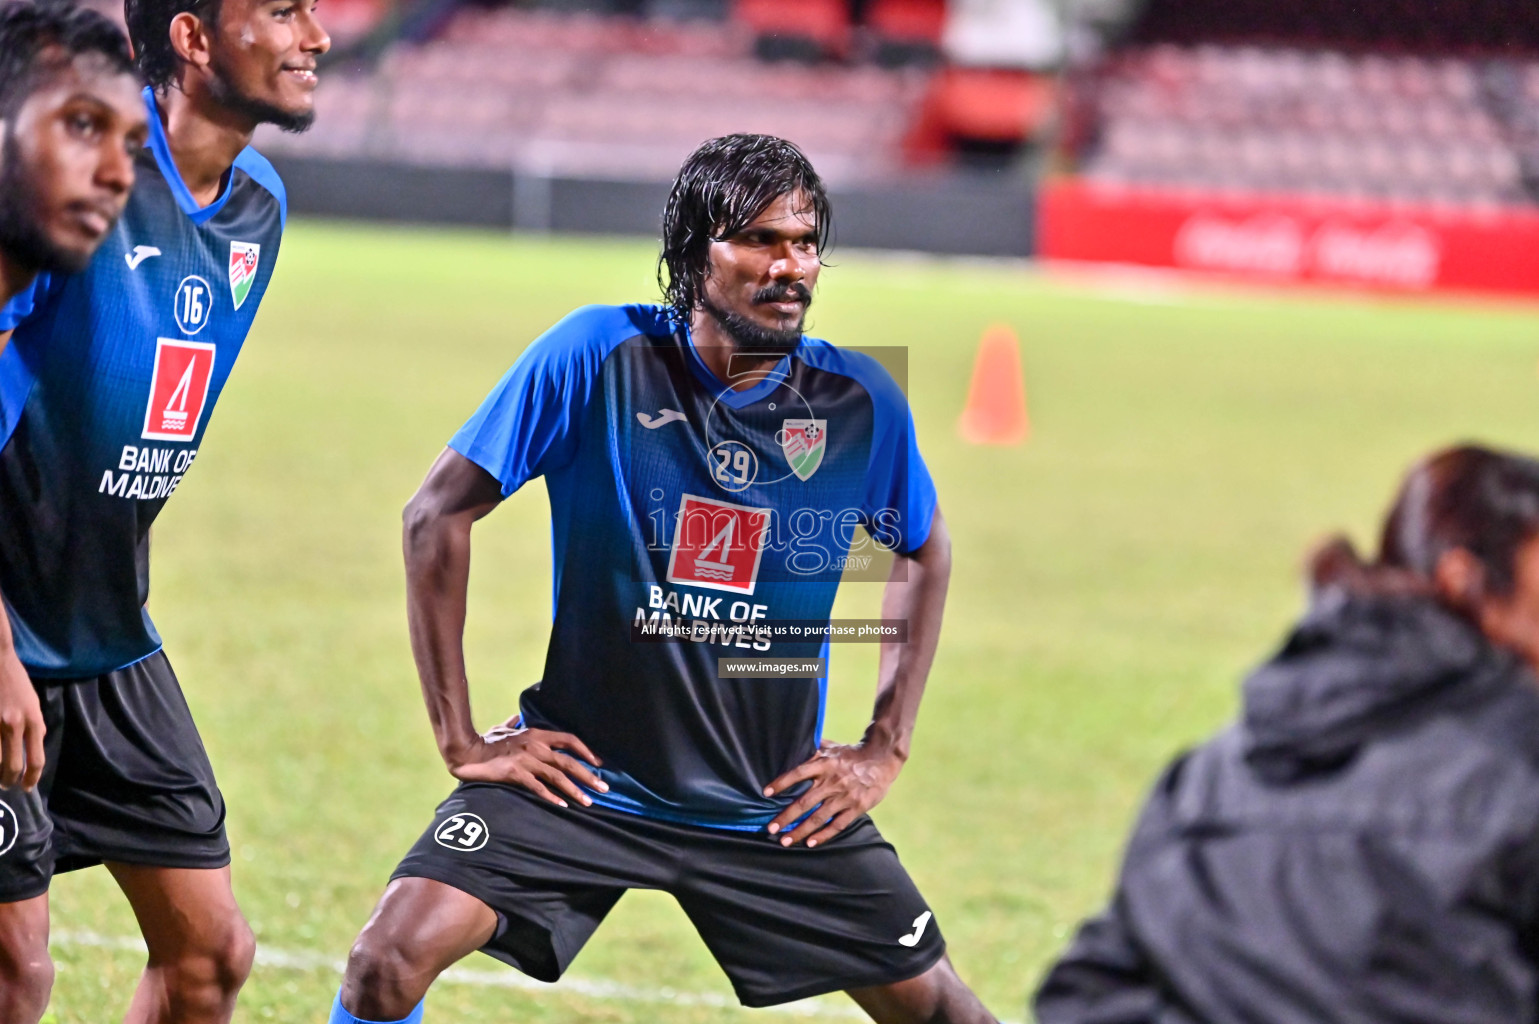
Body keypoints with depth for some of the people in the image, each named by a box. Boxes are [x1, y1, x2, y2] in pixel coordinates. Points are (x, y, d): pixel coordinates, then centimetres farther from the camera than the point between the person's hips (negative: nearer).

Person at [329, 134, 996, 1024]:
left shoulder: (859, 401, -7)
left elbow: (926, 552, 14)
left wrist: (886, 748, 8)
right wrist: (460, 737, -8)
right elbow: (439, 514, -8)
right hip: (583, 775, -3)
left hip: (777, 805, 3)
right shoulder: (598, 357, -14)